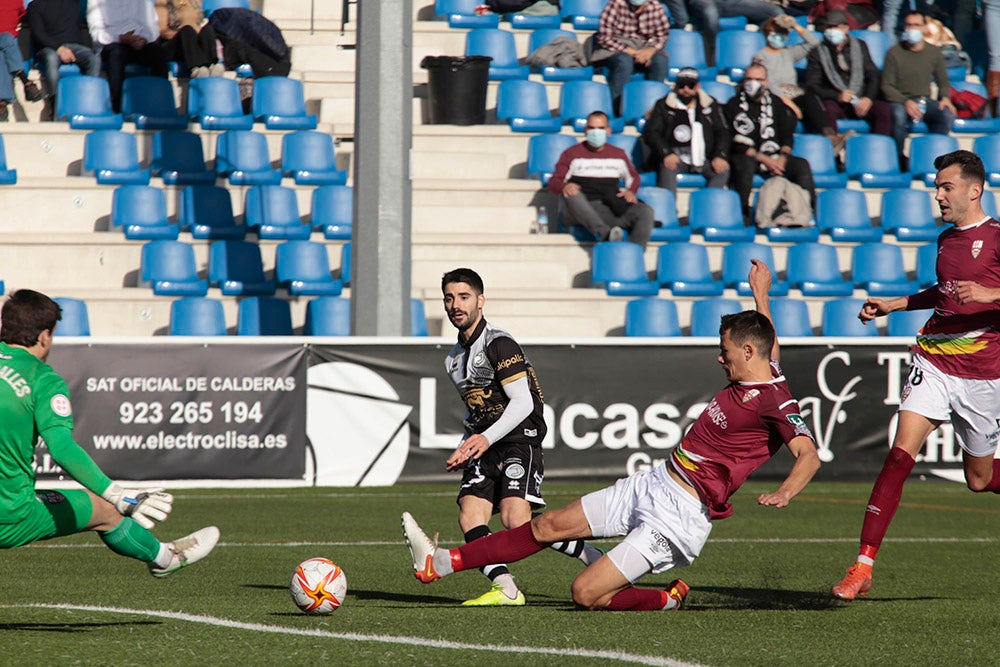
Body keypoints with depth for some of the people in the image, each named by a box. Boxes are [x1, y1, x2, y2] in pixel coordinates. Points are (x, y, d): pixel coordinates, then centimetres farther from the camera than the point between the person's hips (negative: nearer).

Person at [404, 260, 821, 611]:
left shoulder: (774, 401, -19)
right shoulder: (753, 374, 8)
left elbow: (809, 454, -30)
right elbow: (768, 343, 31)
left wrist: (784, 493, -46)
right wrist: (760, 294, 42)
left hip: (678, 516, -9)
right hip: (652, 485, 10)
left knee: (586, 593, -14)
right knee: (550, 525, 11)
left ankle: (667, 600, 9)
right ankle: (440, 563, 18)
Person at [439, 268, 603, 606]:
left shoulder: (499, 344, -8)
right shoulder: (454, 358, 20)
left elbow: (523, 404, -14)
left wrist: (486, 439, -21)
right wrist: (465, 450, 17)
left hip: (519, 441, -8)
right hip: (484, 448, 8)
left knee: (516, 520, -23)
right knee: (469, 517, -15)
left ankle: (602, 563, -10)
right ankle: (506, 590, -24)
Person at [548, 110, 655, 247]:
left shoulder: (618, 154, 23)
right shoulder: (572, 154, 13)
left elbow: (633, 177, 35)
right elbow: (553, 183, 8)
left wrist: (630, 191, 10)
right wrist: (564, 186, -18)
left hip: (609, 209, 3)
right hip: (579, 210, -3)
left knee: (646, 212, -23)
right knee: (572, 194, -39)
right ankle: (606, 234, -57)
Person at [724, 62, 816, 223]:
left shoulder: (776, 103, 14)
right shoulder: (734, 105, 2)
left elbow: (787, 136, 11)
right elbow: (737, 143, -6)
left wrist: (783, 157, -11)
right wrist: (763, 159, -16)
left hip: (774, 157, 4)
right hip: (746, 156, -4)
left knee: (802, 165, -20)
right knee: (745, 164, -37)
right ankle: (742, 214, -39)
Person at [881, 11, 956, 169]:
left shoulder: (934, 52, 8)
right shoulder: (894, 53, -3)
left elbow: (943, 82, 17)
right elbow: (887, 86, -4)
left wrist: (945, 98, -6)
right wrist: (906, 102, -21)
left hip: (925, 101, 3)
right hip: (900, 101, -3)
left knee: (947, 115, -29)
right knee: (899, 116, -39)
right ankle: (898, 157, -19)